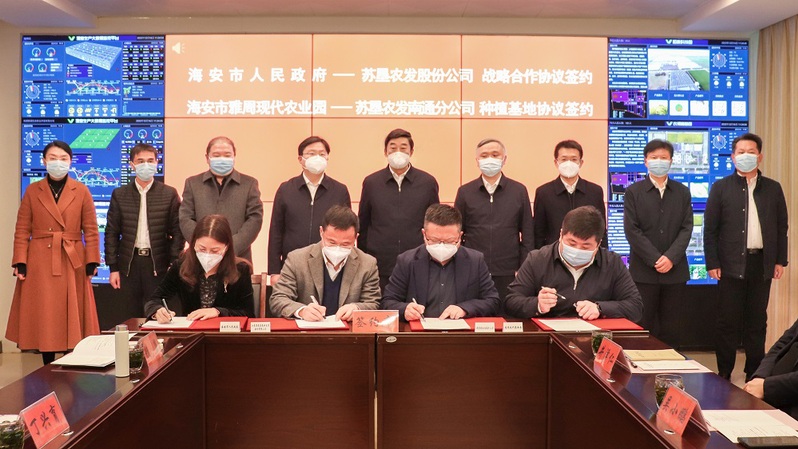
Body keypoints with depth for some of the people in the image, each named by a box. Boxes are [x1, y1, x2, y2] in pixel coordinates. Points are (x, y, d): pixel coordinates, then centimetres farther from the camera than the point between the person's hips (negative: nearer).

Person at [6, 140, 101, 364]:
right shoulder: (33, 191, 6)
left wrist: (92, 262, -5)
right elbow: (22, 230, 4)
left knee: (71, 317, 3)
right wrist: (20, 262, -5)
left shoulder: (81, 191, 3)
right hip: (39, 263, 1)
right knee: (44, 318, 5)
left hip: (72, 263, -1)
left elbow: (91, 230, 1)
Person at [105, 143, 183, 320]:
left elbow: (177, 232, 0)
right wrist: (113, 267, 1)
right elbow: (111, 233, 6)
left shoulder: (169, 194, 1)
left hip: (158, 265, -2)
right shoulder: (119, 194, 6)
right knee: (131, 317, 8)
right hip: (129, 264, 2)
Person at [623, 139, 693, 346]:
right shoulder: (633, 192, 3)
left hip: (675, 270, 2)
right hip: (643, 270, -2)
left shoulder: (682, 192, 11)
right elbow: (632, 230, -4)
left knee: (670, 328, 6)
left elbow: (686, 229, 3)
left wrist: (671, 258, -11)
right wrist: (655, 259, -12)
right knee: (642, 326, 0)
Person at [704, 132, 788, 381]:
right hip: (731, 265, -2)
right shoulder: (721, 188, 1)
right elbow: (710, 228, -2)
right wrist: (712, 263, -7)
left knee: (757, 322, 9)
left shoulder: (773, 188, 8)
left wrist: (780, 260, 4)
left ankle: (755, 374, 19)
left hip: (762, 264, 2)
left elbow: (782, 227, 10)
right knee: (728, 322, 2)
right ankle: (724, 375, 12)